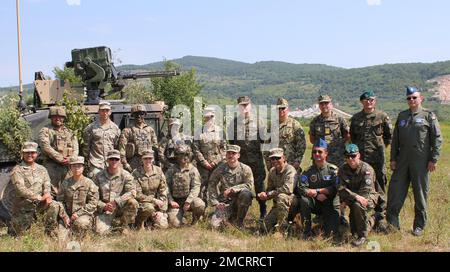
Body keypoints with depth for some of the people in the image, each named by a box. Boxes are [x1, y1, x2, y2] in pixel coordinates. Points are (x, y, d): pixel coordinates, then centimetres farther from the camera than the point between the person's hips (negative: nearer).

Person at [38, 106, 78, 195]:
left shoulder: (69, 132, 20)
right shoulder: (45, 131, 5)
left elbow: (75, 148, 11)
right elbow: (46, 147, -9)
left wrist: (71, 158, -9)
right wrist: (60, 159, -14)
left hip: (68, 166, 5)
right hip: (52, 166, -5)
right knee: (52, 192, -8)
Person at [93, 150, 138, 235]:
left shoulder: (125, 175, -2)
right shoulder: (99, 176, 2)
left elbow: (132, 192, -15)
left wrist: (116, 201, -24)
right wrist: (103, 206, -15)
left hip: (120, 208, 0)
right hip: (104, 210, 0)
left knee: (133, 203, -29)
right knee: (100, 231, -23)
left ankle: (124, 225, -4)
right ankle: (115, 224, 11)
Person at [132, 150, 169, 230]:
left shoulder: (159, 171, -1)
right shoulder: (136, 173, -11)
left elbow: (163, 192, 0)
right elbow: (137, 195, -14)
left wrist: (161, 211, -7)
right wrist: (154, 200, -19)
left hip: (156, 204, 4)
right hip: (142, 203, -4)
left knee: (163, 225, -14)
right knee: (149, 208, -37)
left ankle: (150, 220, 19)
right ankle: (140, 222, -5)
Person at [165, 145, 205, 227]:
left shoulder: (193, 170, -1)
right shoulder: (171, 170, 4)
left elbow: (196, 187, -10)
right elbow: (166, 187, 2)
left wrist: (188, 201, -21)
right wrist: (171, 201, -10)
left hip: (189, 198, 0)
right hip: (176, 201, 0)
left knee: (200, 205, -32)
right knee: (175, 224, -19)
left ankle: (194, 222, -1)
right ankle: (180, 214, 18)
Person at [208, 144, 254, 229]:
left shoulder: (245, 169, -2)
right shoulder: (220, 169, 2)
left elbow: (249, 185, -11)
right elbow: (211, 186, 5)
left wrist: (233, 189, -22)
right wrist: (215, 203, -5)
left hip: (240, 200, -1)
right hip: (225, 202, 1)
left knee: (246, 193, -35)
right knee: (215, 225, -18)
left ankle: (239, 221, -11)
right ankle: (230, 218, 19)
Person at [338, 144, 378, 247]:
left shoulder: (367, 169, -17)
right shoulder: (342, 169, -3)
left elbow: (366, 191, -22)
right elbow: (341, 189, -13)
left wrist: (347, 200, -20)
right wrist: (356, 196, -30)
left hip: (369, 197, -5)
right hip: (352, 199, 5)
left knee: (357, 205, -33)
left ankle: (363, 235, -17)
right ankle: (368, 222, 14)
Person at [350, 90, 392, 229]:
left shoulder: (382, 116, 3)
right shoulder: (355, 118, 11)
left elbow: (389, 136, 9)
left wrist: (380, 148, 6)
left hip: (377, 159, -2)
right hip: (359, 159, 3)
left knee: (379, 190, 0)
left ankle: (379, 220, 8)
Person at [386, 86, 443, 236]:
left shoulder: (428, 115, 1)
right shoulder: (402, 116, 13)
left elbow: (437, 138, -2)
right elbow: (395, 139, 15)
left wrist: (433, 159, -8)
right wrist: (393, 158, 9)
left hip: (421, 161, -4)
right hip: (402, 160, 4)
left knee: (420, 193, 4)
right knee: (395, 191, 3)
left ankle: (419, 226, 16)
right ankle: (392, 223, 13)